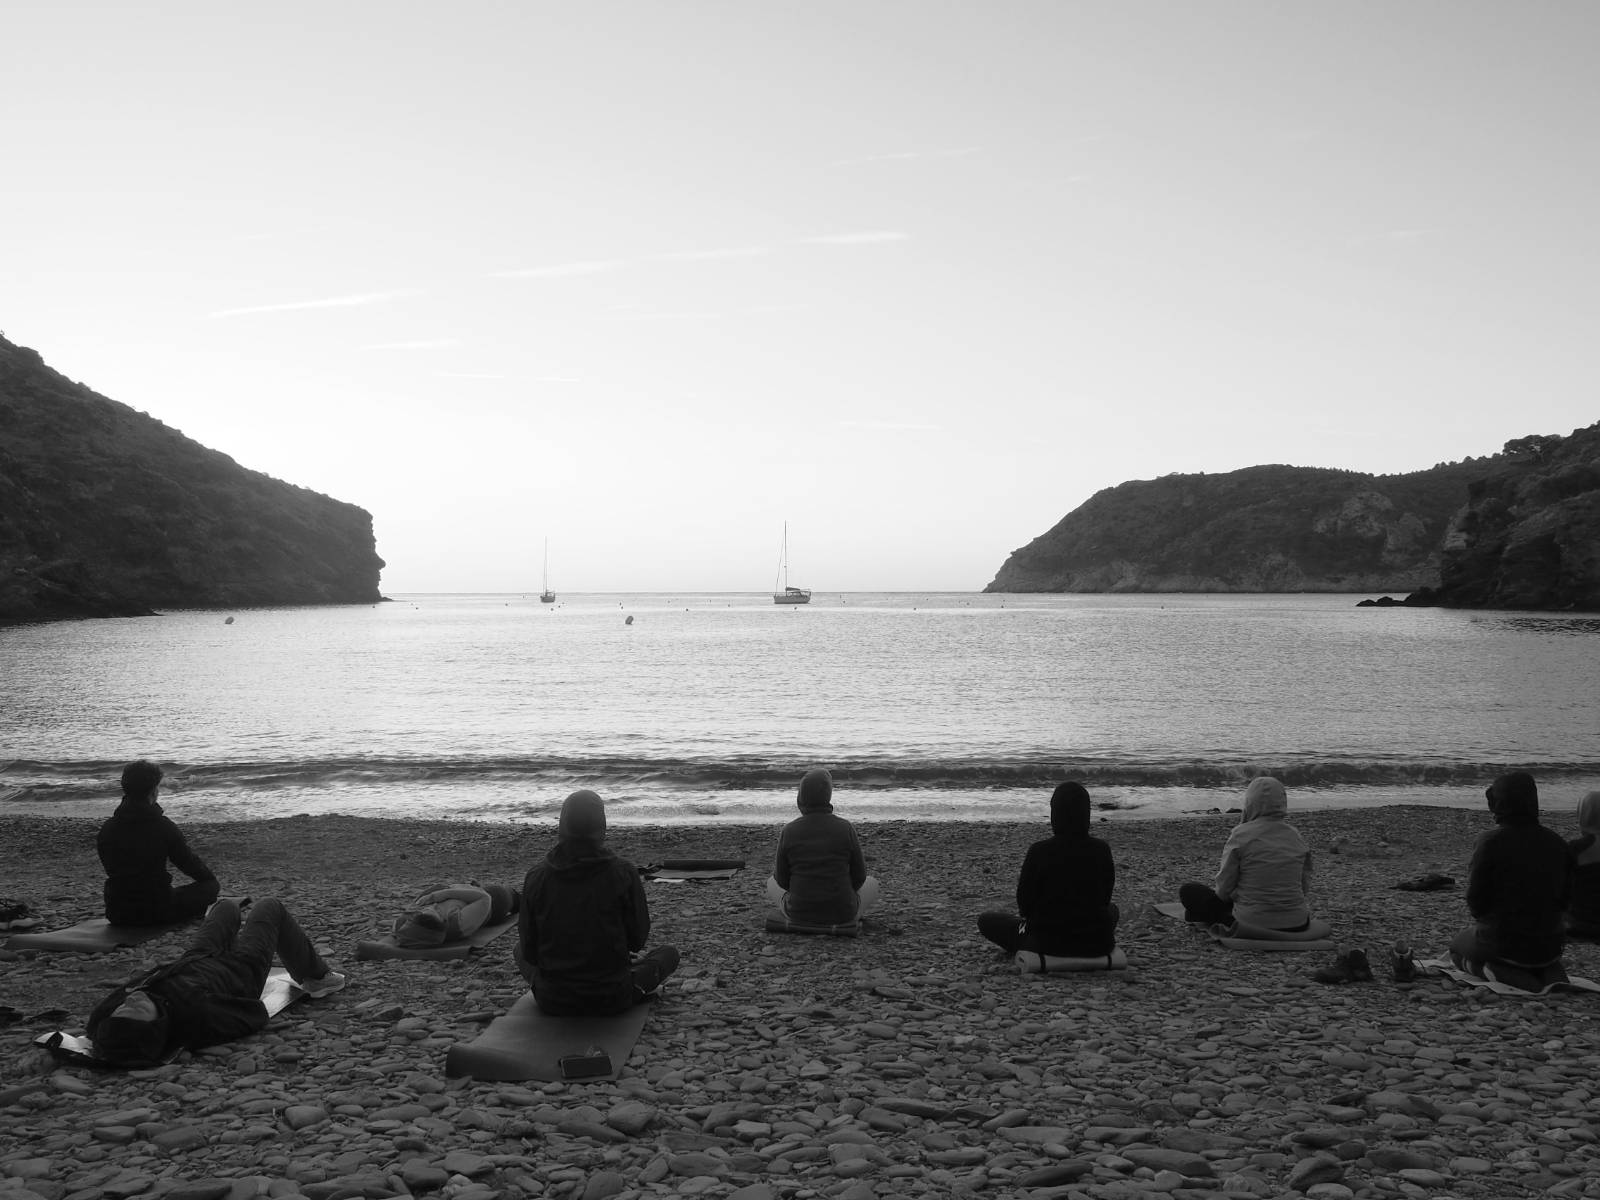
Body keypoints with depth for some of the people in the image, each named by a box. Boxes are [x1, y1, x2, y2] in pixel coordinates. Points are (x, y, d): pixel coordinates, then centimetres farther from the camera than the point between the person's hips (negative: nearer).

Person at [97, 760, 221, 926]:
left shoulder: (107, 828, 0)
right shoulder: (163, 827, -14)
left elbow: (111, 870, 14)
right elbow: (188, 862, -2)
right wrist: (213, 880, 19)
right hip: (156, 912, -5)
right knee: (211, 887, 12)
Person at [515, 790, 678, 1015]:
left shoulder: (536, 877, -11)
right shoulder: (624, 873, -16)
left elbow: (529, 950, -3)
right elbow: (638, 939, -5)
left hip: (552, 1002, 1)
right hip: (612, 1000, -1)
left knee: (521, 950, 33)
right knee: (668, 953, 24)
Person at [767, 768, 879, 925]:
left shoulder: (789, 831, -8)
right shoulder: (845, 828, -11)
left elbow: (782, 880, 0)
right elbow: (859, 876, -2)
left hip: (799, 913, 1)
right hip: (841, 913, -1)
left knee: (772, 885, 33)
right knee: (871, 885, 30)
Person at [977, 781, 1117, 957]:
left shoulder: (1038, 852, -17)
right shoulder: (1102, 850, -8)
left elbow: (1025, 907, -6)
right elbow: (1105, 898, 6)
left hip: (1048, 943, -3)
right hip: (1097, 946, 3)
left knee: (985, 920, 18)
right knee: (1111, 910, 39)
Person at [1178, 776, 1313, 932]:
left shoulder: (1241, 834, -12)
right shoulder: (1295, 836, 1)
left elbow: (1224, 889, -8)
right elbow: (1305, 887, 8)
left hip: (1253, 924, -5)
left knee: (1188, 891, 10)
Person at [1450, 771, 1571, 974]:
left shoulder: (1490, 843, -17)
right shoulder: (1556, 843, -2)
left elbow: (1476, 902, -13)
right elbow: (1565, 899, 5)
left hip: (1502, 944, -5)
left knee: (1456, 946, 25)